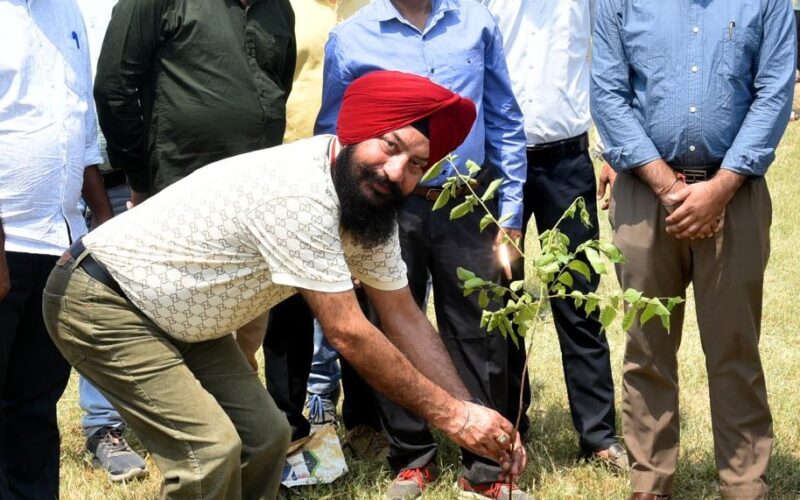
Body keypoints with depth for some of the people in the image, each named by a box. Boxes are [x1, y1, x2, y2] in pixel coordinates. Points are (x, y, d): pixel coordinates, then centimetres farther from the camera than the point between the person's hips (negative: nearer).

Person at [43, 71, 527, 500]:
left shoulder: (372, 200, -4)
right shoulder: (300, 192, -33)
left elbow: (406, 318, 1)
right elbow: (349, 334, -29)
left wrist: (472, 411, -8)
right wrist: (451, 413, -22)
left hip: (177, 317, 10)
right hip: (100, 300, -10)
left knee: (265, 434, 8)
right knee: (211, 449, -19)